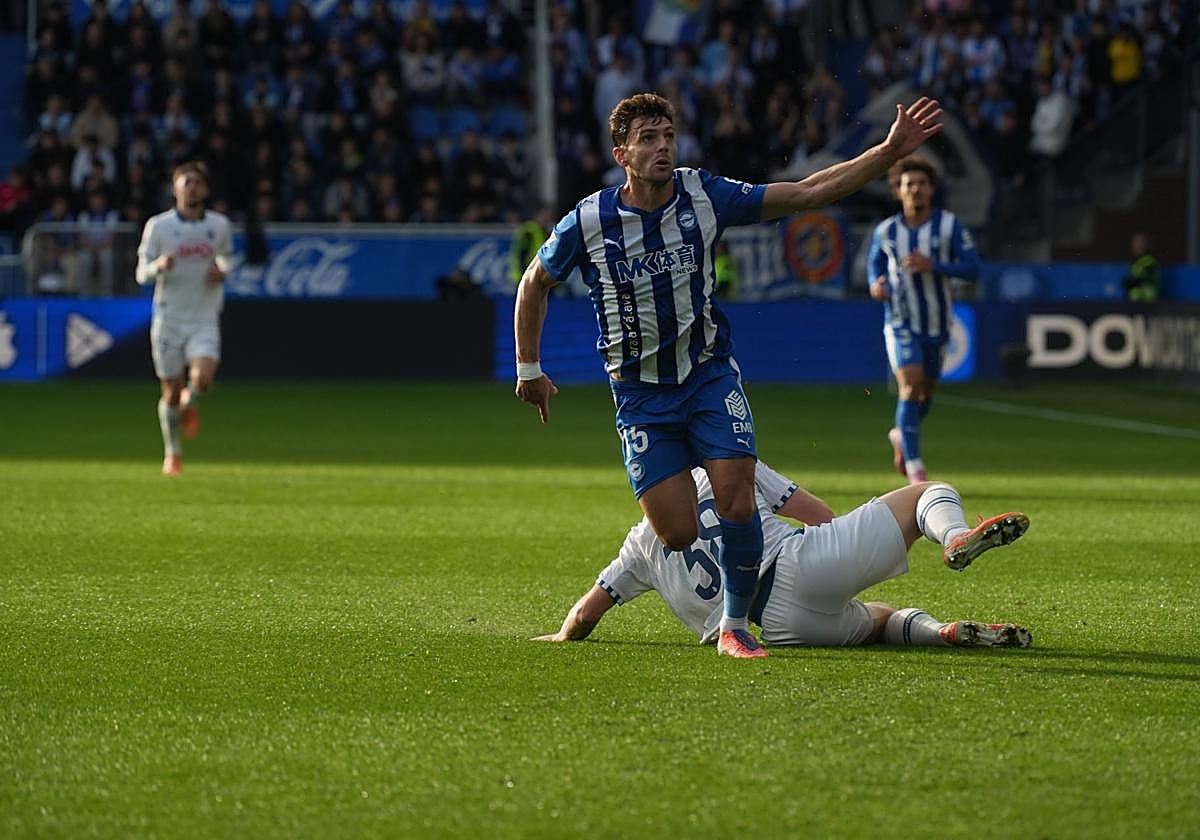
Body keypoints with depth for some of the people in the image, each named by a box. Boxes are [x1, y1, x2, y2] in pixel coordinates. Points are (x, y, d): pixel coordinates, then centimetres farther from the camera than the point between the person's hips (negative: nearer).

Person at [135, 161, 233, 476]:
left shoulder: (219, 225, 2)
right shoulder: (158, 225, -3)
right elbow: (142, 273, -1)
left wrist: (223, 271, -2)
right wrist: (158, 266, -24)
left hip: (204, 320, 0)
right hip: (168, 318, 0)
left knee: (203, 378, -23)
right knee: (171, 391, 3)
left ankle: (191, 403, 15)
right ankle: (172, 452, 26)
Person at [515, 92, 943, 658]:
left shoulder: (704, 197, -9)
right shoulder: (588, 223, -13)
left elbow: (807, 193, -6)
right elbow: (534, 284, 5)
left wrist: (890, 151, -14)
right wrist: (529, 371, 7)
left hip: (710, 373, 1)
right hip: (640, 393, -1)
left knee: (737, 505, -17)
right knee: (677, 535, -9)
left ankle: (735, 627, 3)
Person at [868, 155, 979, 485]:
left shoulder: (949, 225, -8)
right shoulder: (885, 231, -5)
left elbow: (972, 268, -12)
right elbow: (875, 260, 14)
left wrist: (933, 265, -26)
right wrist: (876, 284, -8)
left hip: (937, 324, 2)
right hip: (901, 323, -2)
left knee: (927, 389, 16)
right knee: (910, 386, -18)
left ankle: (902, 435, 47)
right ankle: (914, 465, -14)